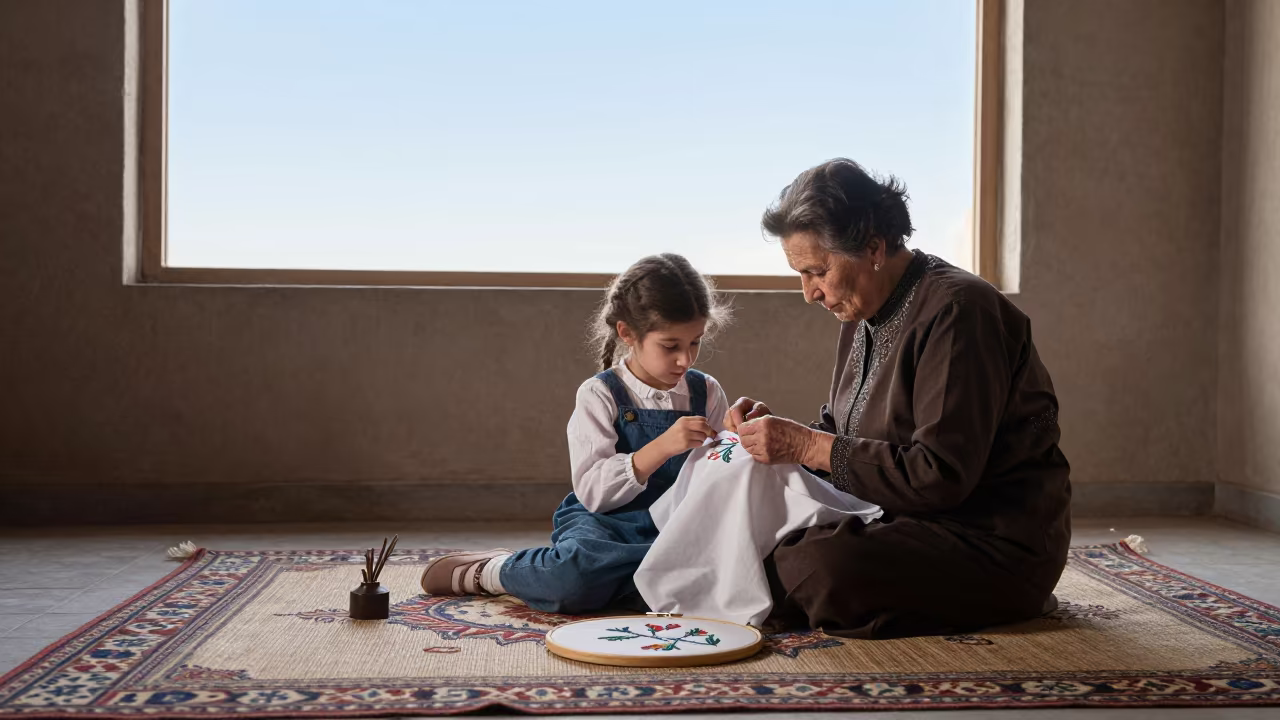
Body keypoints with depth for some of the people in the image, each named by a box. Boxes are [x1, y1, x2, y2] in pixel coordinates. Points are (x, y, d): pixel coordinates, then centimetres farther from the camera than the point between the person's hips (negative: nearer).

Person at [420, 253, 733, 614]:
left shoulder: (707, 392, 8)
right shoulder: (600, 394, -3)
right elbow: (592, 492, -15)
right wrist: (660, 448, -26)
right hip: (605, 523, -3)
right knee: (576, 570, -38)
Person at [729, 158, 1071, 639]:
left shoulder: (956, 311, -19)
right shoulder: (864, 315, 10)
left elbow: (941, 475, -25)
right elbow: (842, 435, 18)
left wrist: (808, 446, -23)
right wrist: (776, 429, -2)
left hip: (997, 543, -8)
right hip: (911, 521, 9)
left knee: (820, 566, -30)